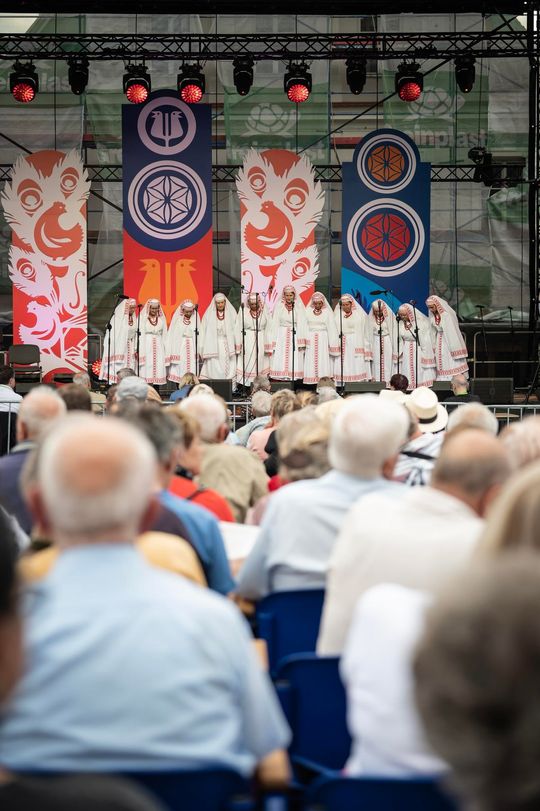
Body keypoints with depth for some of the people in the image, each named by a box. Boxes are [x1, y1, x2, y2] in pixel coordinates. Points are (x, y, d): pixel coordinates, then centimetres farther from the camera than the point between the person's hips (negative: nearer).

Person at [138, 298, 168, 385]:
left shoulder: (161, 319, 11)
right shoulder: (143, 318, 1)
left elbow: (164, 336, 14)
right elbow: (140, 335, -2)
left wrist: (165, 351, 9)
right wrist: (138, 350, -9)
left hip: (158, 347, 3)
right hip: (147, 347, -3)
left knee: (158, 370, -1)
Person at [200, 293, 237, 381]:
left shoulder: (231, 313, 4)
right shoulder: (209, 315, 3)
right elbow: (204, 332, 3)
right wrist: (202, 349, -3)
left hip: (228, 346, 0)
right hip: (213, 346, 0)